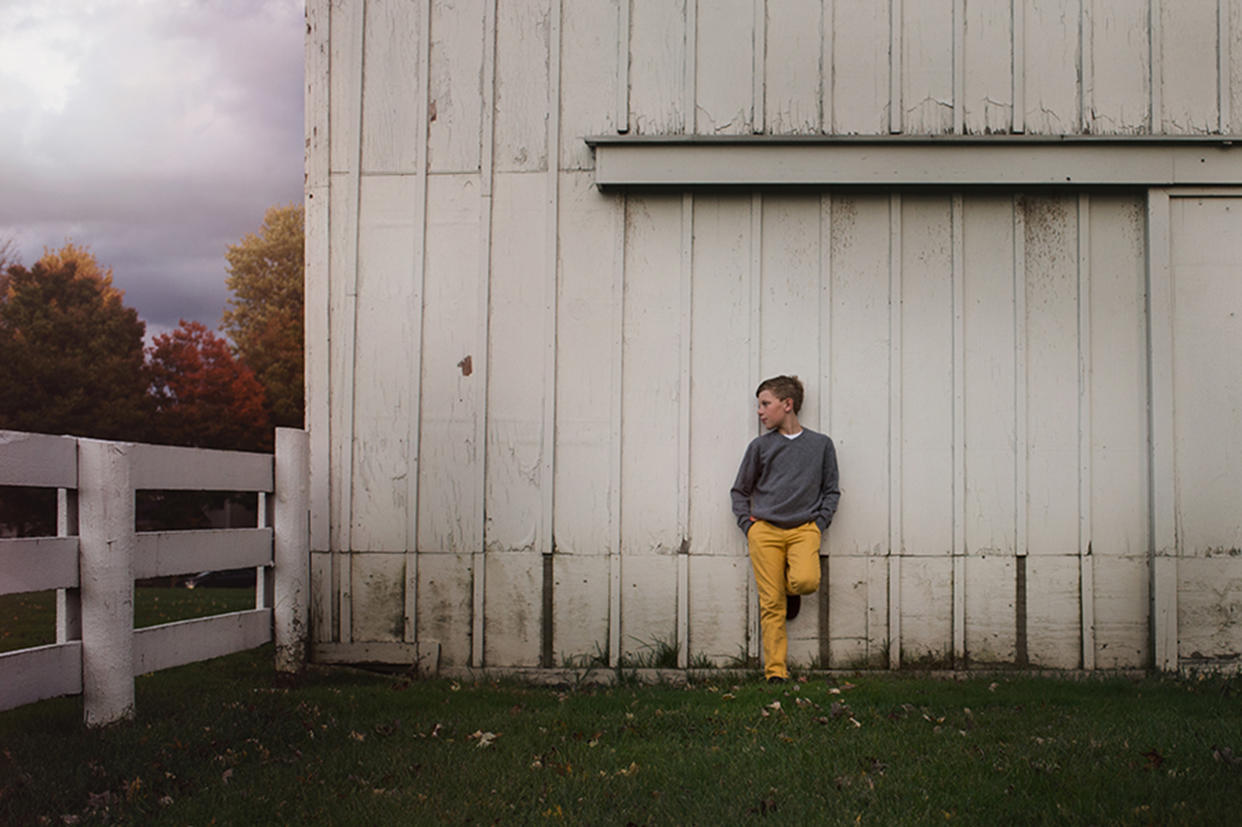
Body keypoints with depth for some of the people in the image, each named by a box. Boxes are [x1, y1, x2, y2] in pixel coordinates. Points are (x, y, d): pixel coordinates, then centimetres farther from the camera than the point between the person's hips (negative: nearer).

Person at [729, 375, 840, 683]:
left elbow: (832, 490, 14)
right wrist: (747, 525, 3)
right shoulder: (760, 446, 9)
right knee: (772, 603, -5)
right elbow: (739, 491, 16)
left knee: (806, 580, -27)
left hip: (804, 528, 0)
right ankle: (775, 672, 3)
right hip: (764, 530, 1)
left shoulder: (821, 444, 8)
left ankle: (789, 589, 10)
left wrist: (819, 524, 1)